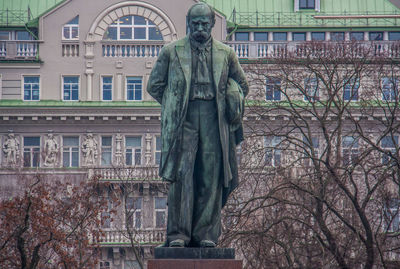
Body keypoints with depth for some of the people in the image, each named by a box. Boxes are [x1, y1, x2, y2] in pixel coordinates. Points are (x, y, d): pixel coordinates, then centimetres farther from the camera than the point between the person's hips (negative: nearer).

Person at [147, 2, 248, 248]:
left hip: (215, 119, 2)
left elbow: (242, 86, 24)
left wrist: (230, 107, 11)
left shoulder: (226, 54, 13)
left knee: (211, 177, -2)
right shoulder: (171, 52, 10)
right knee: (182, 174, -10)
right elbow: (155, 85, 15)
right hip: (183, 119, -1)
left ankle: (206, 234, 1)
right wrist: (175, 106, 10)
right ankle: (178, 233, -9)